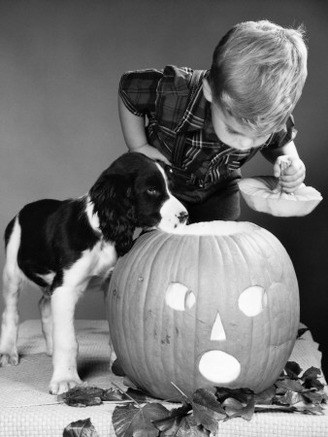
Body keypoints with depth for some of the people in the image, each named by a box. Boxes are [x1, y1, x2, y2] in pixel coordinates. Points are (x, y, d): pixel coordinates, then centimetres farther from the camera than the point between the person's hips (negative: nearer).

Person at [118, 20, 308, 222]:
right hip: (159, 183, -1)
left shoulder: (273, 120, -30)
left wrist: (291, 161, -25)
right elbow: (128, 87, -17)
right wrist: (139, 147, -18)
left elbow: (281, 142, -3)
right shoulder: (170, 93, -40)